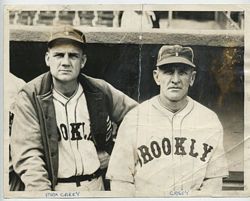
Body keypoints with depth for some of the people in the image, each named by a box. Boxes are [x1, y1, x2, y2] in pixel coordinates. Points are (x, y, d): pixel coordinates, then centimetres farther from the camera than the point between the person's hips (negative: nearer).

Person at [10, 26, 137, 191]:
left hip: (95, 184, 3)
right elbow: (27, 156, -14)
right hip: (54, 186, -3)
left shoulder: (100, 91, -1)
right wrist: (42, 190, -25)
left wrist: (114, 153, 4)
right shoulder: (30, 97, -9)